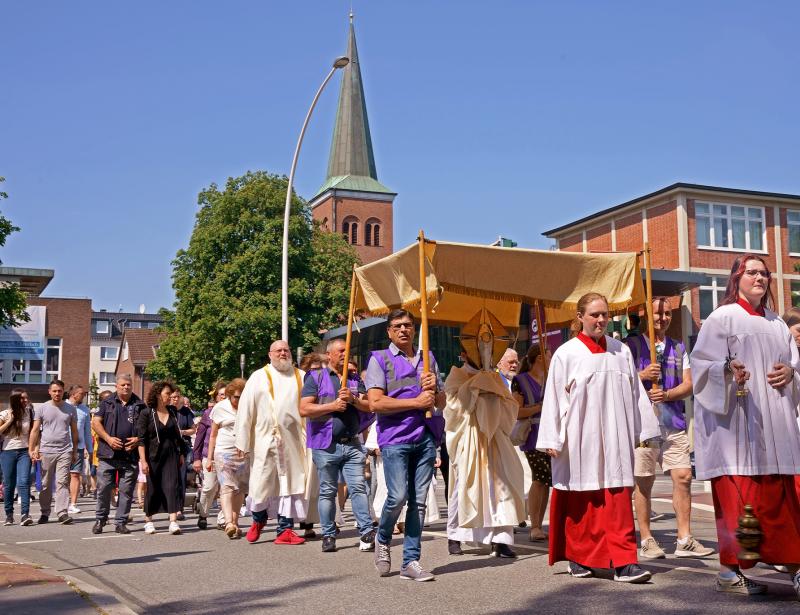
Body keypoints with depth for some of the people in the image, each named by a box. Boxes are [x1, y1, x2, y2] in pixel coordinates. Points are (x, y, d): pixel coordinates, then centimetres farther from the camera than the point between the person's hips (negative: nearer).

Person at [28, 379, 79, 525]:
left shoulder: (70, 409, 10)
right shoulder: (42, 408, 5)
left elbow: (74, 431, 15)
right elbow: (35, 430, 3)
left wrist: (75, 451, 12)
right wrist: (32, 450, -7)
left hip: (65, 451, 0)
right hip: (46, 451, 0)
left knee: (63, 483, -8)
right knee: (46, 484, 6)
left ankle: (62, 513, -10)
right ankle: (45, 513, 15)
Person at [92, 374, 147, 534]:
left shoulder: (139, 405, 10)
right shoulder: (107, 402, 8)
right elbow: (95, 422, 3)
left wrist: (137, 439, -6)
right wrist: (109, 439, -10)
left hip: (130, 456, 1)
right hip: (108, 455, -1)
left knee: (126, 491, 2)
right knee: (103, 488, 0)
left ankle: (120, 522, 11)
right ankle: (100, 520, 16)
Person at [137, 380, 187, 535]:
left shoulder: (172, 412, 9)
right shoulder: (146, 414, -5)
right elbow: (141, 439, -9)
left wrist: (181, 453, 15)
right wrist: (143, 461, -15)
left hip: (171, 455, 3)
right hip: (153, 456, -3)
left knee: (172, 486, -9)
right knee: (152, 488, 6)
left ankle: (173, 521, -14)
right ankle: (148, 521, 22)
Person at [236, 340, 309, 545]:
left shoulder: (301, 377, 9)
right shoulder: (258, 377, 7)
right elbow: (245, 410, 3)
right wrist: (242, 441, -3)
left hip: (292, 441, 1)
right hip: (265, 439, -1)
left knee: (290, 483, 2)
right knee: (261, 482, 2)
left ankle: (285, 530, 9)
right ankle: (258, 519, 30)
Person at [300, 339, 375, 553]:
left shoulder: (355, 378, 16)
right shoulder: (316, 378, 3)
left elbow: (368, 406, 8)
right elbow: (304, 409, -7)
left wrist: (353, 399, -10)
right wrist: (332, 406, -12)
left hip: (352, 444, 3)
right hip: (326, 445, -3)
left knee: (358, 488, -4)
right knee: (327, 492, 5)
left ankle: (367, 533, -6)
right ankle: (328, 536, 13)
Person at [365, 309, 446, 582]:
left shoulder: (428, 359, 19)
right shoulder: (379, 360, 3)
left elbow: (441, 402, 20)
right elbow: (375, 403, -8)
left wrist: (433, 388, -2)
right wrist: (416, 401, -9)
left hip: (426, 437, 5)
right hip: (395, 437, -4)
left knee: (419, 501, 3)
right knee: (397, 496, -13)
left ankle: (411, 561, 10)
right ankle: (382, 539, 17)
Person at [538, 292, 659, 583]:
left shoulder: (621, 351, 9)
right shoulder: (566, 354, -1)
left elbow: (635, 393, 12)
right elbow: (554, 398, -2)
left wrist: (642, 431, 10)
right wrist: (552, 440, -5)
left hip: (614, 437, 2)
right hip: (579, 438, -2)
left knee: (618, 497, -4)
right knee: (580, 500, 7)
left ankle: (623, 562, -4)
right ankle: (577, 557, 21)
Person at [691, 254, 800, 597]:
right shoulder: (722, 318, 0)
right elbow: (703, 363, -8)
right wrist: (728, 371, -27)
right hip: (737, 421, -6)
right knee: (738, 495, -8)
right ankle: (729, 571, -1)